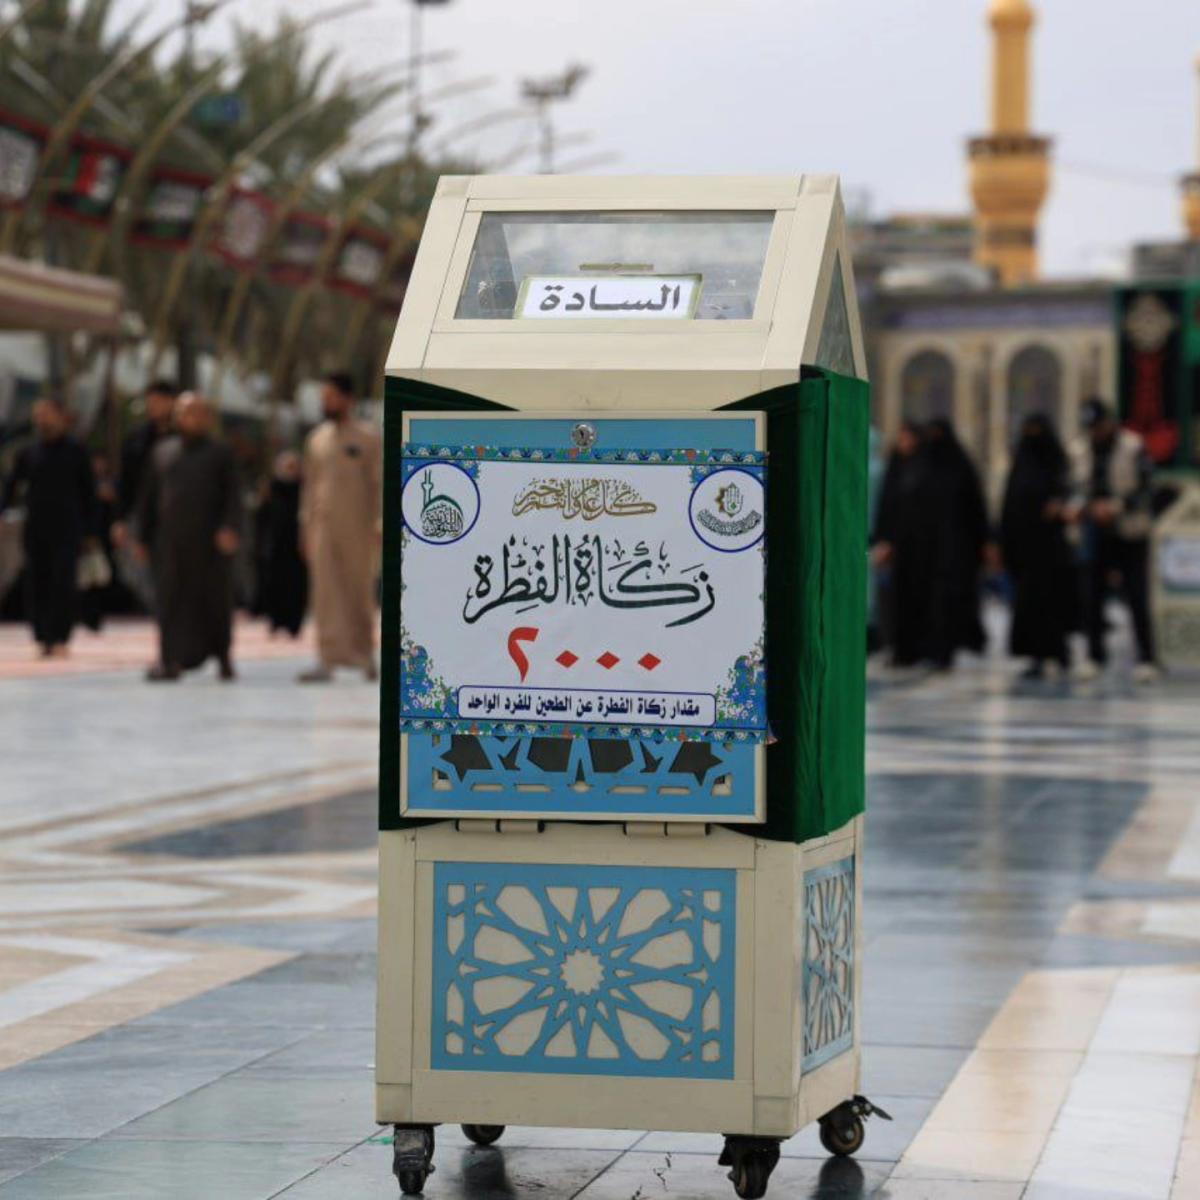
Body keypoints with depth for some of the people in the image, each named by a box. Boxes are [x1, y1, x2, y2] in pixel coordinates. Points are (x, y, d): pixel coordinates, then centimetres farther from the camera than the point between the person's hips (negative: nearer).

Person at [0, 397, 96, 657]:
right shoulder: (29, 453, 9)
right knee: (37, 584, 1)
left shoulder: (75, 452, 3)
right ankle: (43, 638, 9)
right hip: (36, 528, 3)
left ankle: (60, 639, -11)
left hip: (67, 530, -3)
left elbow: (88, 493, 6)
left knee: (63, 582, -12)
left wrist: (90, 530, 2)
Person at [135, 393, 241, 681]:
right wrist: (143, 537, 12)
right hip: (170, 543, 2)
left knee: (214, 600, 3)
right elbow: (148, 498, 16)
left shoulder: (219, 454, 7)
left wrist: (229, 527, -16)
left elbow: (232, 496, 0)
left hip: (209, 542, -2)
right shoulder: (162, 452, 15)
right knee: (170, 599, -6)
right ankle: (169, 660, -8)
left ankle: (223, 656, 17)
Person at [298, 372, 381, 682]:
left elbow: (377, 483, -2)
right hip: (322, 526, 3)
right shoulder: (317, 439, 11)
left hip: (356, 526, -3)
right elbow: (309, 484, 15)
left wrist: (377, 525, -8)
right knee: (326, 595, -4)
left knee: (360, 590, 6)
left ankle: (364, 651, 21)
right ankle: (328, 658, -7)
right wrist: (305, 524, 10)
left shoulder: (366, 438, -1)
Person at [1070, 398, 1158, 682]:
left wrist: (1115, 507, -21)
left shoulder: (1133, 448, -8)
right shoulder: (1079, 450, 7)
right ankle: (1095, 656, 15)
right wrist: (1081, 507, -9)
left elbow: (1144, 490, -9)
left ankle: (1146, 659, 2)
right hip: (1096, 535, 4)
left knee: (1137, 599, -4)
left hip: (1130, 534, -4)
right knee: (1091, 597, 3)